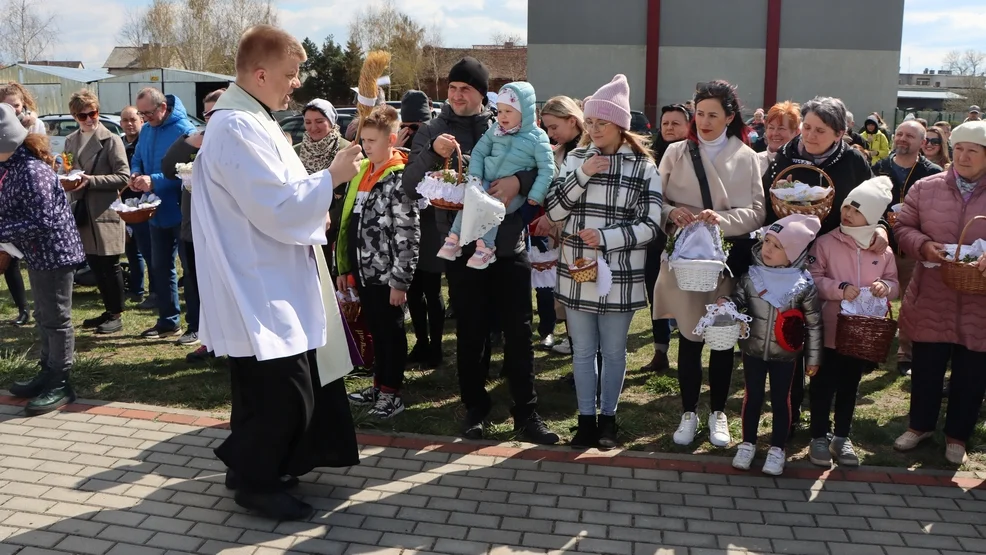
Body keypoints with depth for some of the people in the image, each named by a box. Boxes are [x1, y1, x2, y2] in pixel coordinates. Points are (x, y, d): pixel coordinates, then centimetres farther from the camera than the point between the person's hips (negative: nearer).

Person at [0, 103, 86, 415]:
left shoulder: (31, 170, -24)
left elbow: (41, 220, -27)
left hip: (53, 251, -10)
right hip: (37, 253, 10)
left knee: (56, 319, 0)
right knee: (42, 317, 18)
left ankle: (61, 385, 10)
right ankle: (48, 374, 31)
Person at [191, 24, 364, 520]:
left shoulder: (250, 120, 13)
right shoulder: (238, 129, -21)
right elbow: (279, 209, -23)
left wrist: (314, 205, 10)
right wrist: (331, 177, -13)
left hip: (270, 286, 11)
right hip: (261, 291, -11)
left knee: (268, 390, 20)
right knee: (283, 393, -1)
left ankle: (250, 466, 35)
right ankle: (256, 483, 17)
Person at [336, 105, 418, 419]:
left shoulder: (400, 179, -14)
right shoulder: (360, 173, 10)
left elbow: (408, 234, -17)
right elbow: (349, 222, 15)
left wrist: (400, 280, -18)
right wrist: (344, 267, 14)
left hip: (386, 273, -7)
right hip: (363, 270, 7)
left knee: (391, 332, 5)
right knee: (375, 331, 17)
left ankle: (392, 393, 17)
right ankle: (379, 385, 30)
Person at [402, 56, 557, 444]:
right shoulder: (432, 132, 4)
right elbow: (410, 187, -5)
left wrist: (519, 180, -20)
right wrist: (432, 152, -22)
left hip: (509, 246, 0)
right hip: (462, 248, 0)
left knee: (518, 332, 5)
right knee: (471, 334, 9)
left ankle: (526, 413, 16)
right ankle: (475, 408, 24)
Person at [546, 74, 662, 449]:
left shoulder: (643, 167, -3)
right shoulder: (576, 159, 5)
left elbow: (650, 225, -7)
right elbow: (553, 212, -2)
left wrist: (607, 238, -19)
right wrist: (582, 175, -12)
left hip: (619, 275, -2)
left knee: (613, 351, 10)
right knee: (583, 350, 11)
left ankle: (608, 416, 27)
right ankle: (586, 418, 23)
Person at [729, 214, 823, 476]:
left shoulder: (804, 284, -15)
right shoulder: (752, 275, -11)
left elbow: (814, 324, -6)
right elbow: (739, 298, 0)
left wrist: (813, 356, -2)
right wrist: (727, 303, -24)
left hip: (785, 355, -1)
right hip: (753, 349, 2)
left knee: (781, 400, 11)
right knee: (752, 397, 13)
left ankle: (777, 449, 26)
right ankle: (748, 444, 29)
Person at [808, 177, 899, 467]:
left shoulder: (883, 250, 2)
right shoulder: (826, 242, -7)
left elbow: (895, 284, 10)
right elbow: (812, 278, -9)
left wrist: (886, 287, -12)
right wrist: (839, 288, -22)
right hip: (830, 330, -3)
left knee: (850, 386, 16)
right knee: (824, 385, 6)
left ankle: (842, 437, 29)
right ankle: (819, 437, 20)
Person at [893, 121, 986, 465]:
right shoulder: (925, 188, 1)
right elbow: (903, 227, 5)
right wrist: (923, 245, -16)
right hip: (931, 299, 1)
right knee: (926, 368, 14)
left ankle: (957, 435, 30)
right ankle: (921, 424, 35)